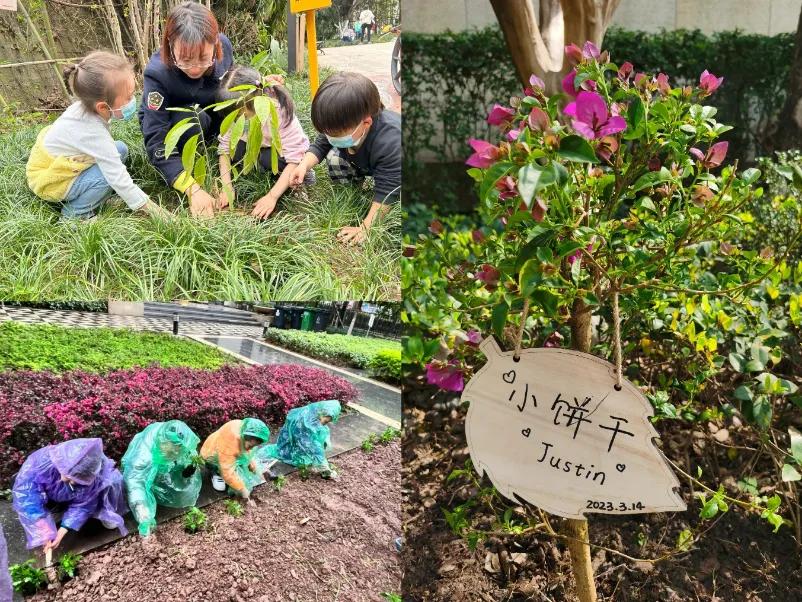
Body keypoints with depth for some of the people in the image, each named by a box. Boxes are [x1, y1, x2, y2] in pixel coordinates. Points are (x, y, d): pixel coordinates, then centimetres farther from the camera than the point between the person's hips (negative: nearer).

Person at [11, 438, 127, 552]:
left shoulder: (96, 478, -37)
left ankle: (108, 517, -2)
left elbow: (82, 505, -23)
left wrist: (62, 532, -33)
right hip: (51, 496, 1)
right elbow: (24, 492, -38)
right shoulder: (43, 460, -42)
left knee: (112, 480, -25)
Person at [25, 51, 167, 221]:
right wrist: (147, 206, -29)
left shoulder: (86, 104, -14)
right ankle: (75, 212, -7)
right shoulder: (93, 133, -36)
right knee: (110, 172, -27)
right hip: (48, 180, -8)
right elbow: (117, 176, -33)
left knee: (120, 149, 1)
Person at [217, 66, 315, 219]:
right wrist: (227, 188, -28)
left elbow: (294, 160, -34)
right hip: (258, 149, 4)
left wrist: (272, 196, -40)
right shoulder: (235, 114, -22)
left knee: (269, 159, -36)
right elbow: (224, 149, -15)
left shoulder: (281, 115, -34)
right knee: (234, 150, -25)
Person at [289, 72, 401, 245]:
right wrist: (304, 166, -32)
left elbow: (385, 192, -41)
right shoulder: (341, 125, -27)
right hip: (364, 163, 5)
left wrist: (365, 229, -41)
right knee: (334, 158, -18)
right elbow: (320, 146, -10)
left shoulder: (390, 142, -46)